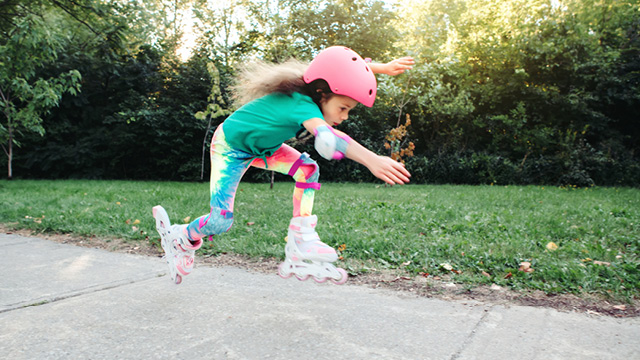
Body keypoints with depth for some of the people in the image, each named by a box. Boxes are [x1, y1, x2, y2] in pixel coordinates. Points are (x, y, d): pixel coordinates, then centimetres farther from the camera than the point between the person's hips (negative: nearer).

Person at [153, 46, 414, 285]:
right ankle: (179, 239, 21)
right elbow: (327, 140, -63)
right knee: (221, 221, -12)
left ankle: (299, 246, -11)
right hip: (230, 147, -8)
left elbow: (347, 67, 2)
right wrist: (371, 160, -73)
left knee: (307, 169, -13)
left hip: (262, 145, 8)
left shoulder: (314, 89, -16)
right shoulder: (303, 105, -41)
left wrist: (383, 67, -7)